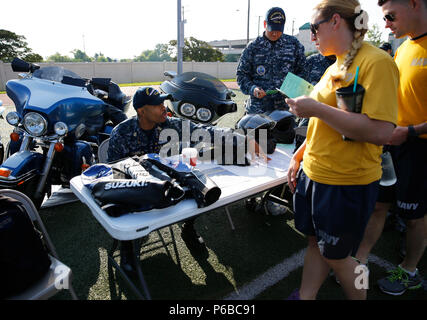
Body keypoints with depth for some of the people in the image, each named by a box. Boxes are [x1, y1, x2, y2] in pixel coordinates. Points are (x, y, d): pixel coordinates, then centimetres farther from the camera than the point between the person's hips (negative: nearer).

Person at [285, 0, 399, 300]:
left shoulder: (376, 61, -15)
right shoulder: (336, 67, 11)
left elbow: (380, 132, -26)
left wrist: (315, 108, -24)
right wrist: (299, 157, 15)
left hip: (347, 183, -8)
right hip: (314, 174, 8)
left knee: (336, 255, 10)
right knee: (316, 242, 19)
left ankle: (359, 296, 37)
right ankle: (304, 296, 36)